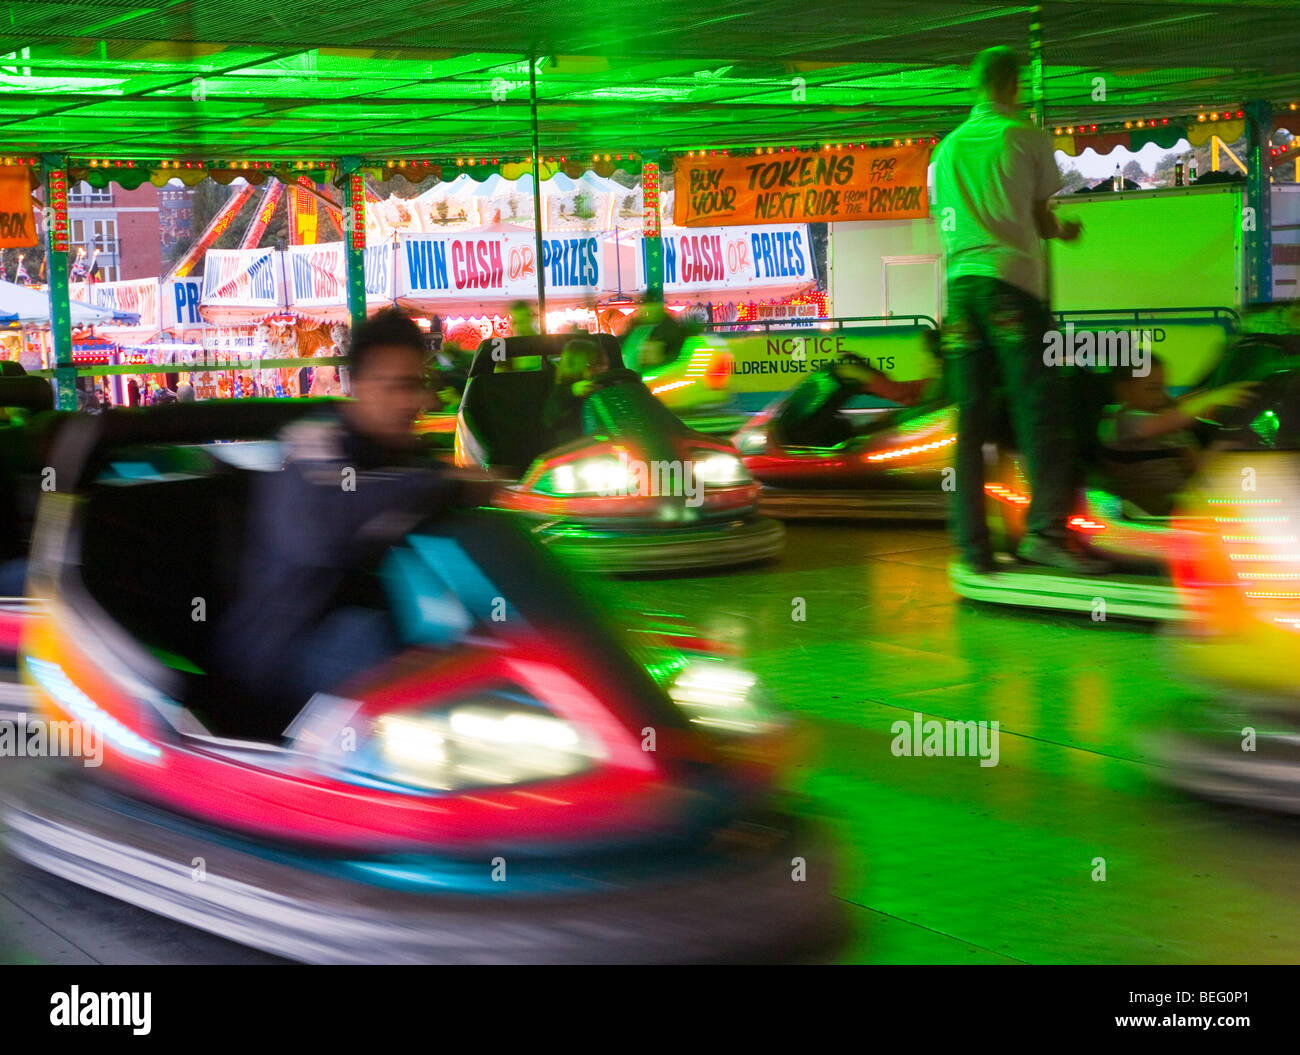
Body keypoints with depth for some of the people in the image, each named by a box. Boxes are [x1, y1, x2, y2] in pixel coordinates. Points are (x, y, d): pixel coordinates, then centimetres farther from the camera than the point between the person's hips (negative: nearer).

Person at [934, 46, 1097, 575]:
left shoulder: (947, 148, 20)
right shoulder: (1027, 137, 5)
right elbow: (1041, 218, 11)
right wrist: (1063, 231, 31)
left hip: (959, 284, 5)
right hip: (1013, 280, -5)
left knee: (971, 421, 3)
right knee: (1039, 407, -7)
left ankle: (973, 547, 1)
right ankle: (1045, 529, -19)